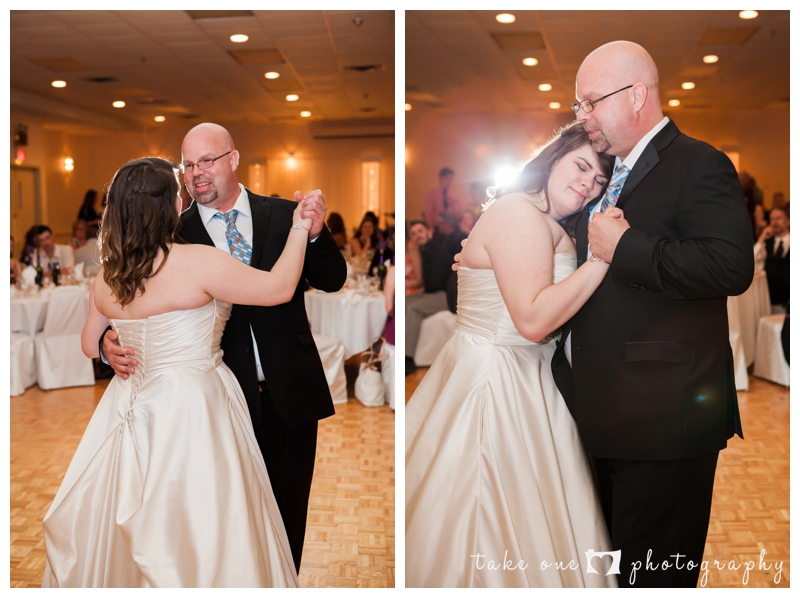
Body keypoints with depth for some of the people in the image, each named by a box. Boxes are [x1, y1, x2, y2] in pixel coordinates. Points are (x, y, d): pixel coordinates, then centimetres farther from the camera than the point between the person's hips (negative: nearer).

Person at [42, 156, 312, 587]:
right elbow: (279, 288, -12)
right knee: (198, 527, 3)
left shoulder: (107, 278, 2)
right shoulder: (197, 262, -17)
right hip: (188, 409, -7)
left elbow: (90, 346, 15)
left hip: (132, 404, 7)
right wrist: (299, 229, 0)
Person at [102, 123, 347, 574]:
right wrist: (113, 342, -20)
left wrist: (316, 233, -20)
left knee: (288, 515, 17)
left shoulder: (284, 215, 1)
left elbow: (332, 281, -2)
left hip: (290, 394, 2)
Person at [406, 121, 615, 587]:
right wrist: (603, 255, -21)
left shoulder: (549, 225, 16)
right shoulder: (519, 212, -16)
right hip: (494, 386, -10)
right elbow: (533, 320, -25)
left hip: (517, 381, 10)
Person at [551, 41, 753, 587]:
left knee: (653, 576, 3)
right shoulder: (610, 173, 18)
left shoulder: (700, 165, -11)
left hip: (663, 415, -9)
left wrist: (624, 248, -22)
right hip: (610, 413, 9)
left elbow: (732, 266, -27)